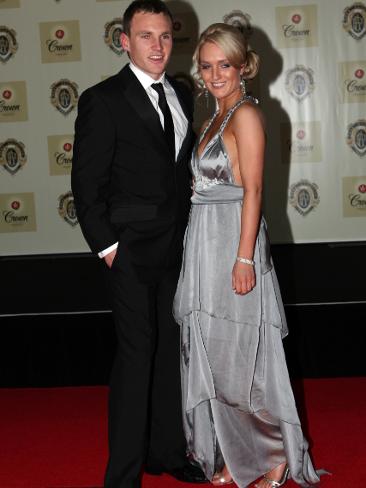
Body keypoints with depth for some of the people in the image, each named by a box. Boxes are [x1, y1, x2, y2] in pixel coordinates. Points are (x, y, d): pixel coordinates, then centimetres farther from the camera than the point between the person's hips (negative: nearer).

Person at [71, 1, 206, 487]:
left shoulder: (181, 95, 12)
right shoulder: (102, 100, -8)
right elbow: (86, 183, -9)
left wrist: (188, 234, 9)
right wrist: (106, 246, -11)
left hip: (176, 248, 6)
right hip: (132, 251, -6)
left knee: (171, 349, 14)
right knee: (137, 354, -4)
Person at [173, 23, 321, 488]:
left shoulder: (246, 114, -9)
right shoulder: (215, 119, 17)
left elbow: (252, 191, -15)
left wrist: (244, 258, -21)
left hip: (234, 243, -9)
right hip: (206, 245, 9)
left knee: (243, 357, -1)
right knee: (216, 357, 12)